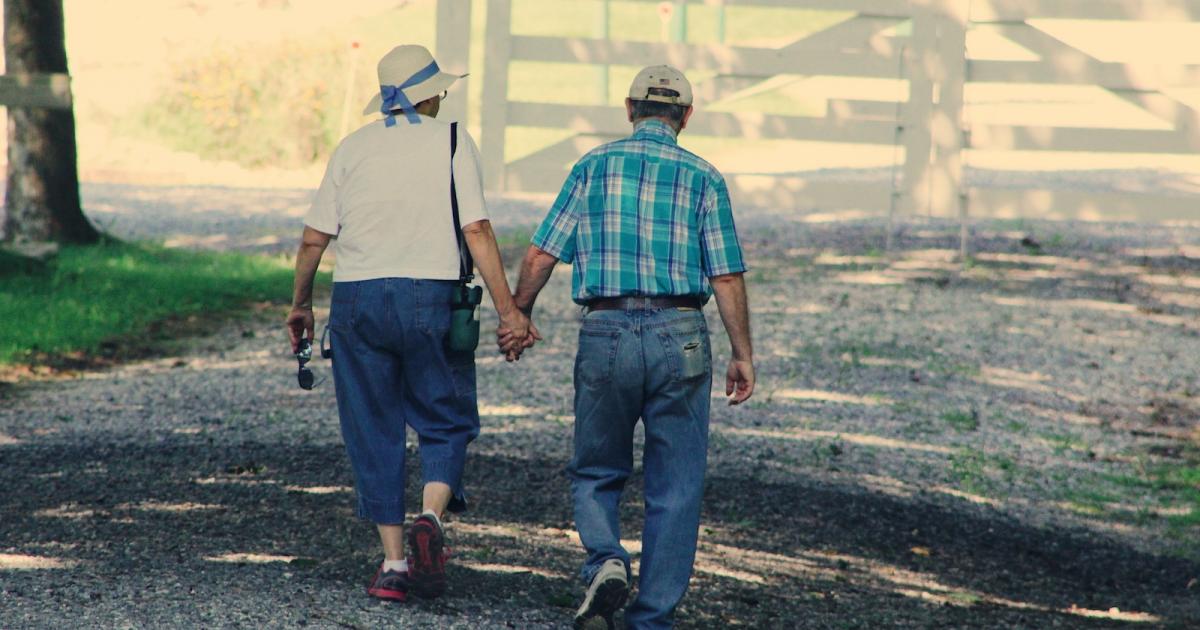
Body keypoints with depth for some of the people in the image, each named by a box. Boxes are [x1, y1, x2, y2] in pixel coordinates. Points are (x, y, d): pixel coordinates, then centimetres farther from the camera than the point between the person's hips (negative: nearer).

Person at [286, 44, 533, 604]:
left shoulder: (353, 147, 9)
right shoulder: (450, 142, 2)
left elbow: (314, 238, 7)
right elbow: (477, 231, -8)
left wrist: (300, 305, 20)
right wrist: (507, 309, -7)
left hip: (357, 300, 2)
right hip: (429, 296, -2)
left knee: (374, 433, 9)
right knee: (445, 422, 11)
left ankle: (392, 562, 5)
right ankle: (431, 517, -16)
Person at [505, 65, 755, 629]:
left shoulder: (593, 166, 5)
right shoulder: (702, 178, 4)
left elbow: (541, 255, 3)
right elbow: (727, 276, -1)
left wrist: (517, 317, 18)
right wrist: (743, 355, 7)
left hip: (606, 332, 0)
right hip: (679, 336, 0)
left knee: (596, 474, 16)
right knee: (674, 490, 8)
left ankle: (605, 560, -11)